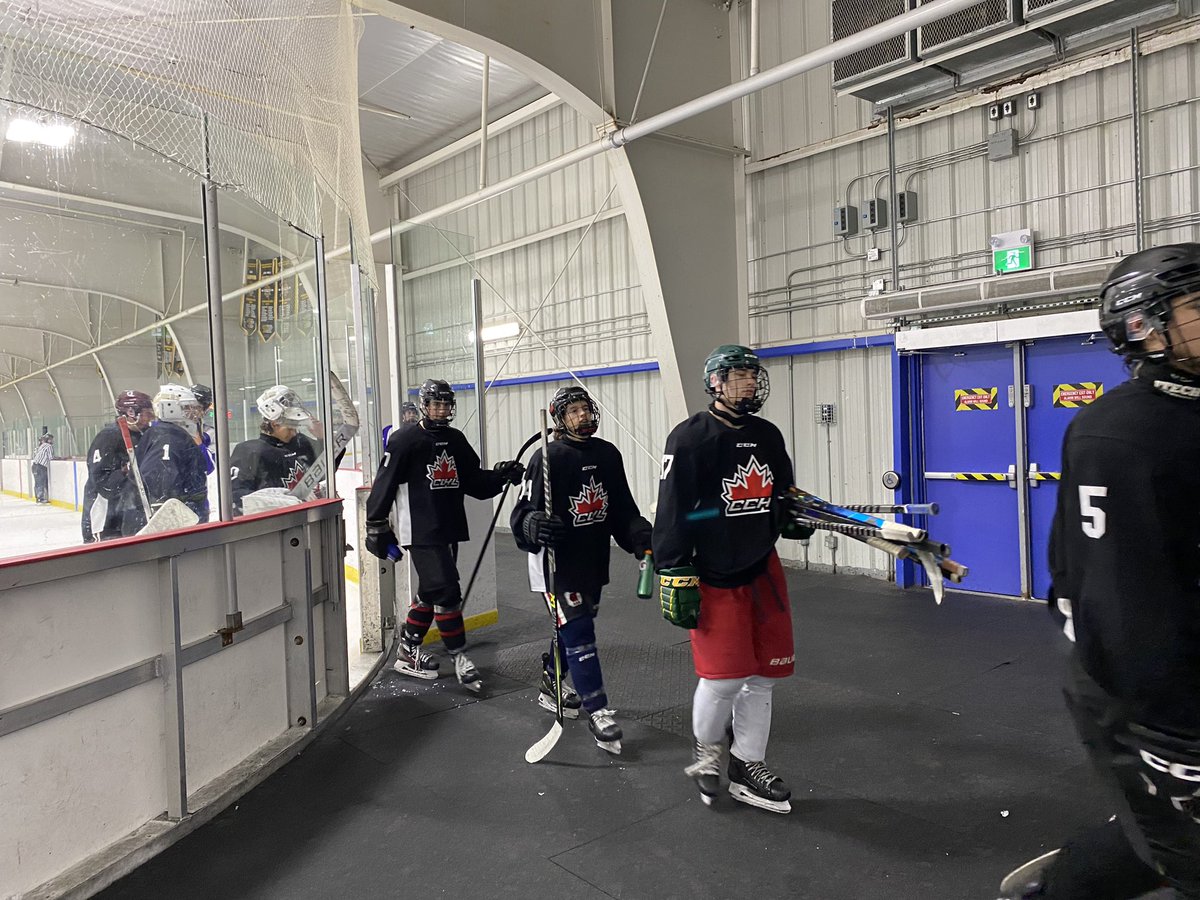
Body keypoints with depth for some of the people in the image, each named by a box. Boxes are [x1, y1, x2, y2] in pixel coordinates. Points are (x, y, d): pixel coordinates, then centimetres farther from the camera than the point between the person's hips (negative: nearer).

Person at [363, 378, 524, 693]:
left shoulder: (455, 440, 12)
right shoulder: (405, 440, -9)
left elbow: (474, 481, 11)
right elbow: (384, 485, -10)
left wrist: (500, 475, -6)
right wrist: (377, 528, -11)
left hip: (449, 529, 7)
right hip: (421, 533, -7)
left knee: (430, 593, 15)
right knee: (446, 592, -11)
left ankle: (408, 651, 29)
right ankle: (460, 658, -1)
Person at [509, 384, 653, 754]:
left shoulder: (608, 455, 5)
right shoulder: (548, 457, -14)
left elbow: (623, 508, 10)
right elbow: (523, 511, -17)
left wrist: (641, 536, -6)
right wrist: (534, 526, -39)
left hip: (594, 559, 7)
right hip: (556, 561, -7)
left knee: (574, 626, 20)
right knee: (578, 632, -8)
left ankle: (551, 687, 41)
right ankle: (598, 713, 0)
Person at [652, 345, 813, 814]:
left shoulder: (768, 436, 10)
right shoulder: (690, 438, -12)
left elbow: (782, 496, 23)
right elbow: (671, 512, -14)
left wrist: (793, 518, 0)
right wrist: (675, 578, -17)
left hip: (763, 569, 7)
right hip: (713, 577, -6)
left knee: (763, 674, 9)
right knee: (725, 677, -4)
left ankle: (747, 767, 25)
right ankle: (705, 751, 26)